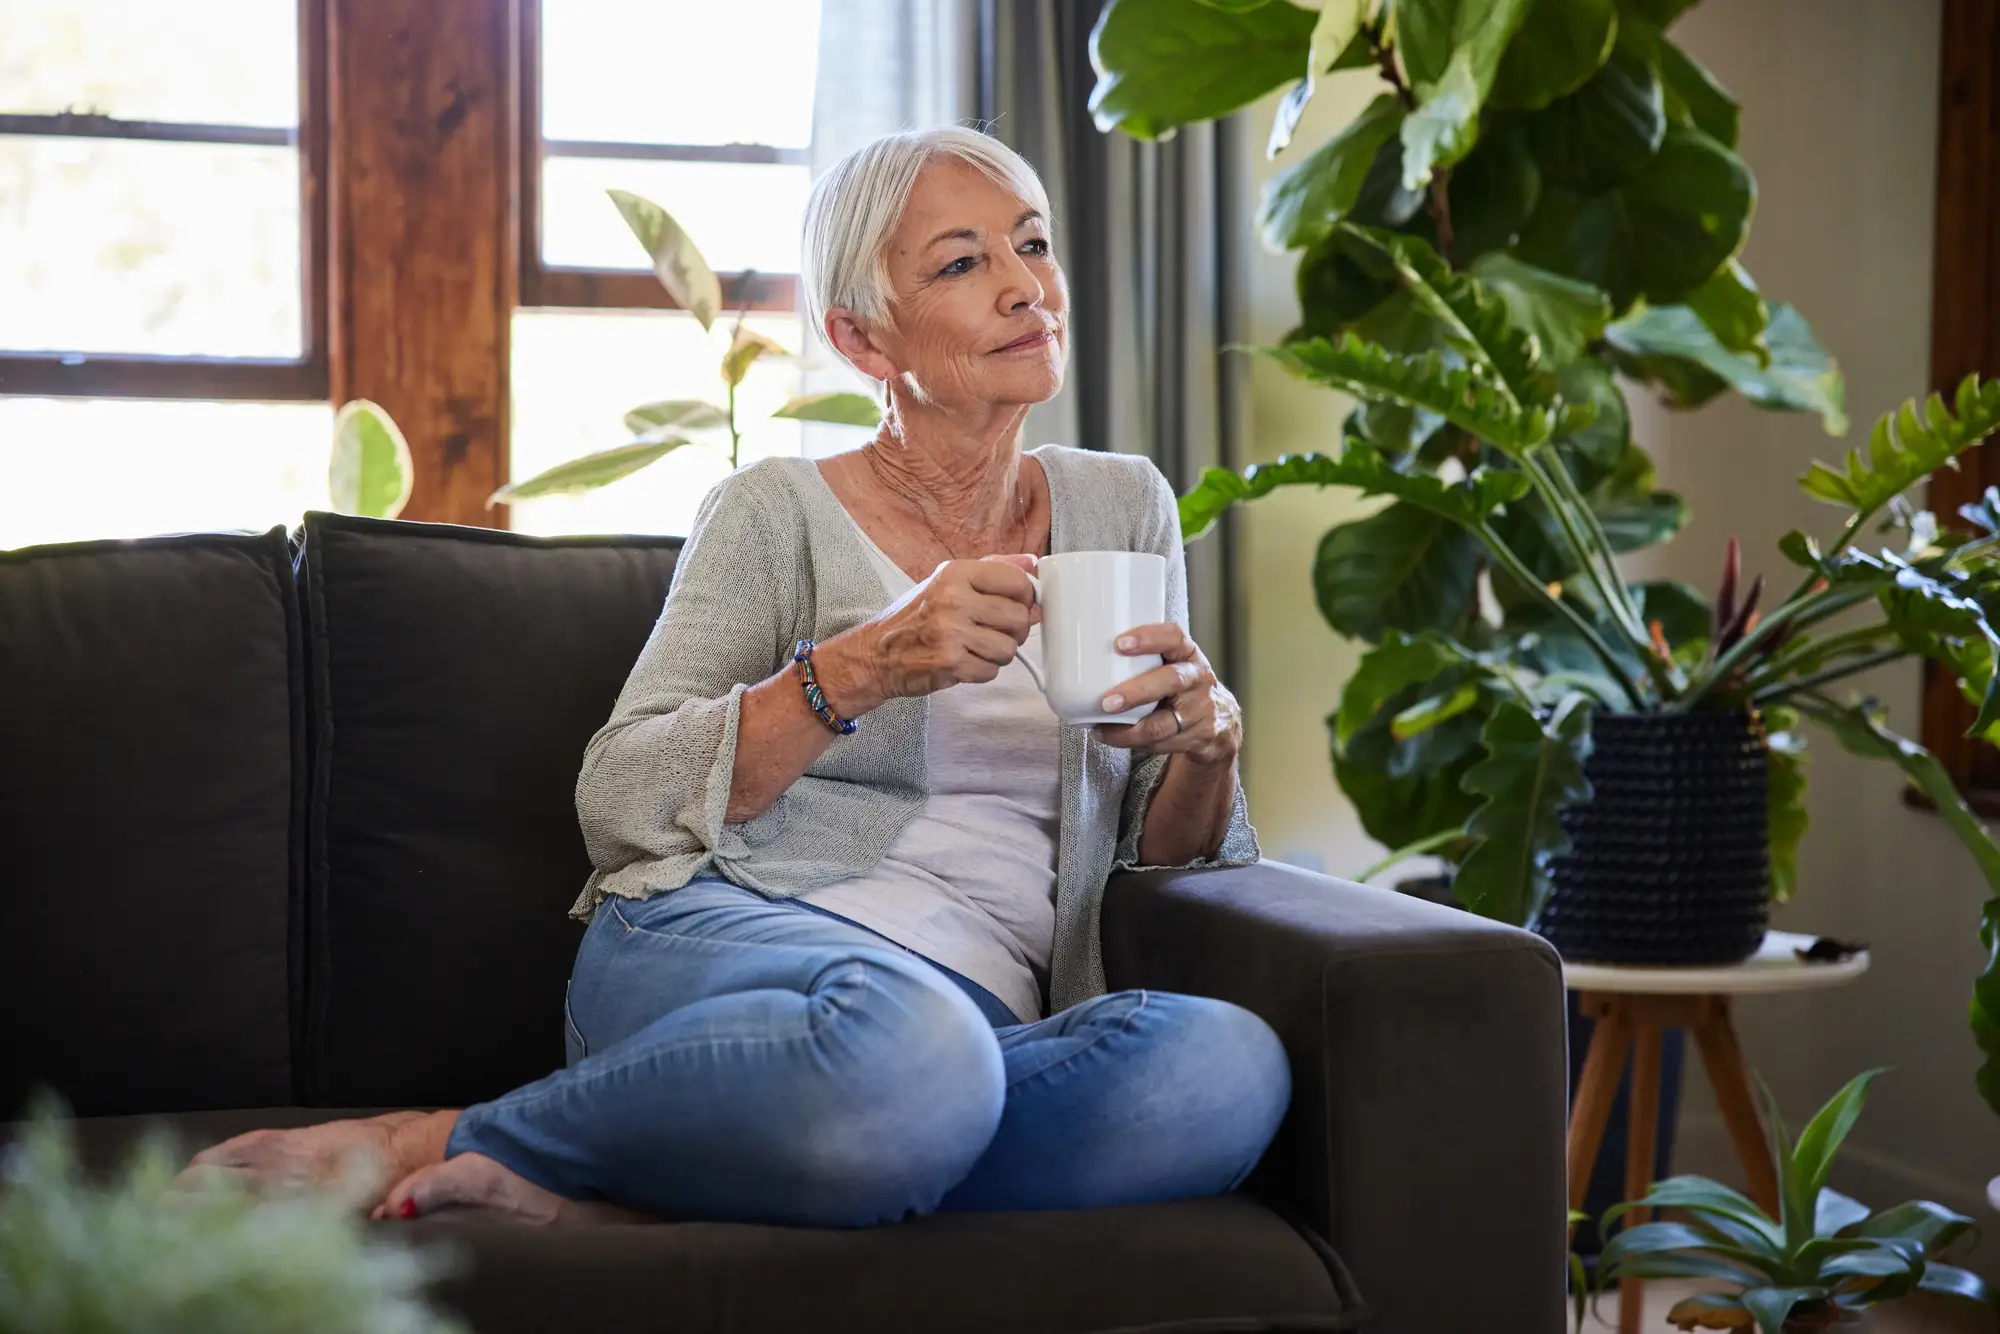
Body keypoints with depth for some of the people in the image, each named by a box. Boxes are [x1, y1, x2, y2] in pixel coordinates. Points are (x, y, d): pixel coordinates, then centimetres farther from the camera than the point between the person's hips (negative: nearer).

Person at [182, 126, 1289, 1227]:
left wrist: (1204, 744, -3)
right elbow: (618, 803, -3)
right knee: (910, 1048, -42)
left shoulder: (1121, 507, 19)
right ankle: (441, 1144, -18)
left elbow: (1170, 853, 20)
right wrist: (858, 670, -14)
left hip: (993, 1013, 5)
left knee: (1237, 1065, -33)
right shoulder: (779, 512, 8)